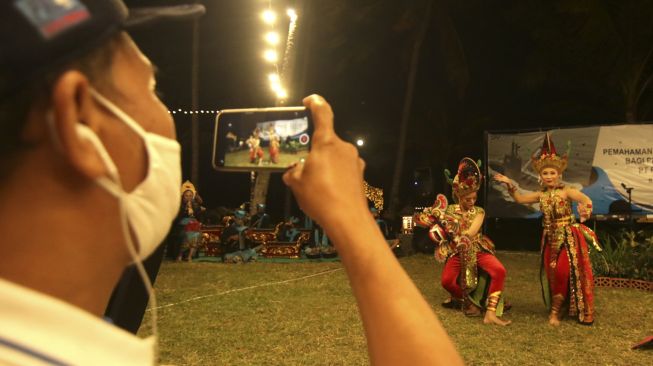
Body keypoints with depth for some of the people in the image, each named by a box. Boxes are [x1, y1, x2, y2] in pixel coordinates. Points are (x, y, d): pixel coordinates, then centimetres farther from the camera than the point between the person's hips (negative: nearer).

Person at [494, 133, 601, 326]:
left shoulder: (566, 191, -10)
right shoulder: (541, 195, 7)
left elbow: (586, 199, -26)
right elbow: (520, 199, 12)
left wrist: (584, 209, -48)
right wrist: (510, 185, -1)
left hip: (568, 237, -5)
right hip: (550, 238, 5)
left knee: (564, 272, -9)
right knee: (552, 274, 6)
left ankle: (555, 311, 5)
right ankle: (557, 308, 21)